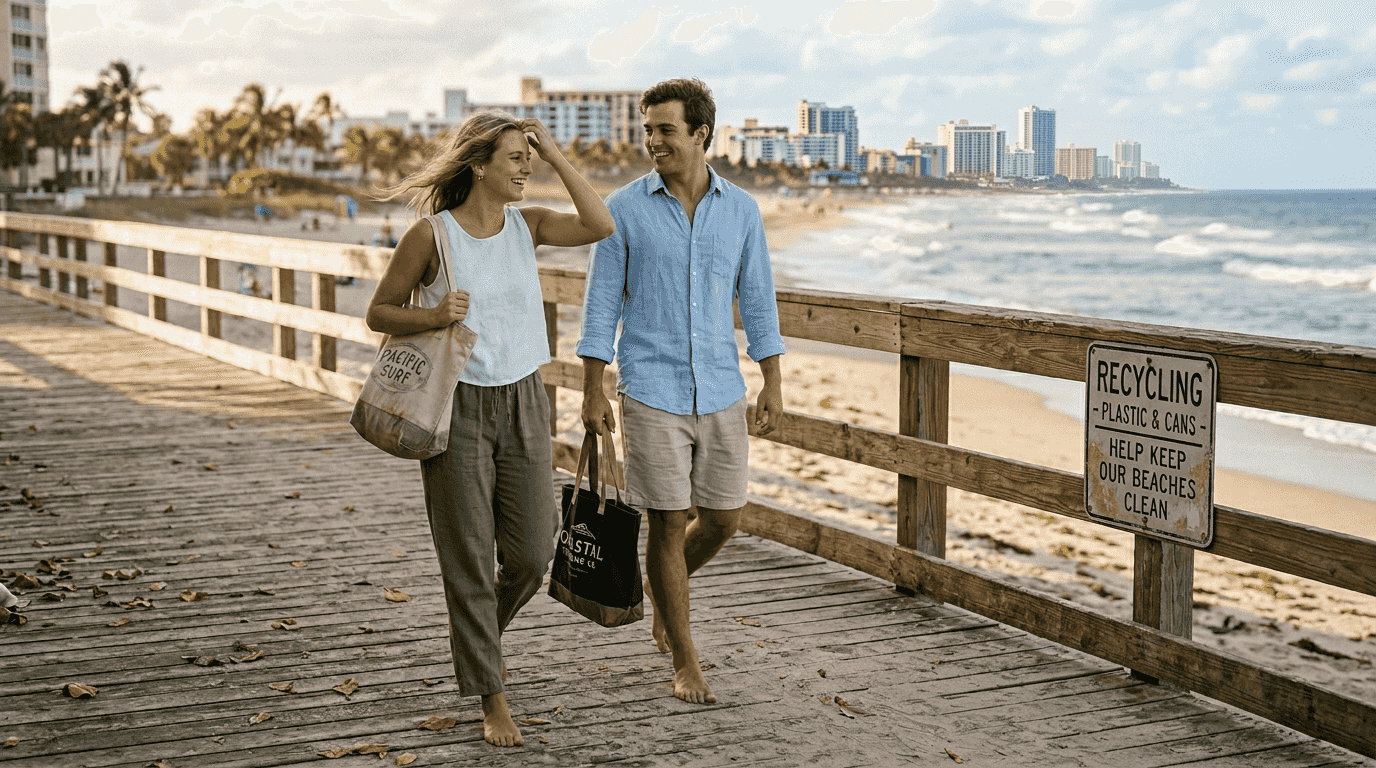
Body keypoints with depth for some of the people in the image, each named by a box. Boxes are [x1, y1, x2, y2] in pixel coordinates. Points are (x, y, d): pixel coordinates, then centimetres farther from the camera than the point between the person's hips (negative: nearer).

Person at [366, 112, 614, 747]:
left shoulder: (526, 225, 2)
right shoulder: (430, 236, -8)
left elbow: (599, 226, -14)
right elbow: (379, 313, -1)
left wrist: (555, 155, -12)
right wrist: (432, 315, -20)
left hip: (523, 407, 4)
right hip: (457, 409, -4)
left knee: (531, 555, 5)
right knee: (470, 559, 1)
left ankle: (476, 632, 38)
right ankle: (492, 699, 14)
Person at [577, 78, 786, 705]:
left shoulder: (741, 210, 4)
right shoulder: (623, 209, -3)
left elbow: (757, 298, 9)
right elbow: (602, 303, -1)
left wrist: (773, 384, 5)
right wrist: (592, 392, -4)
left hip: (721, 393, 3)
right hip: (651, 392, -3)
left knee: (723, 518, 7)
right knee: (668, 523, 0)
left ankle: (662, 594, 38)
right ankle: (685, 663, 13)